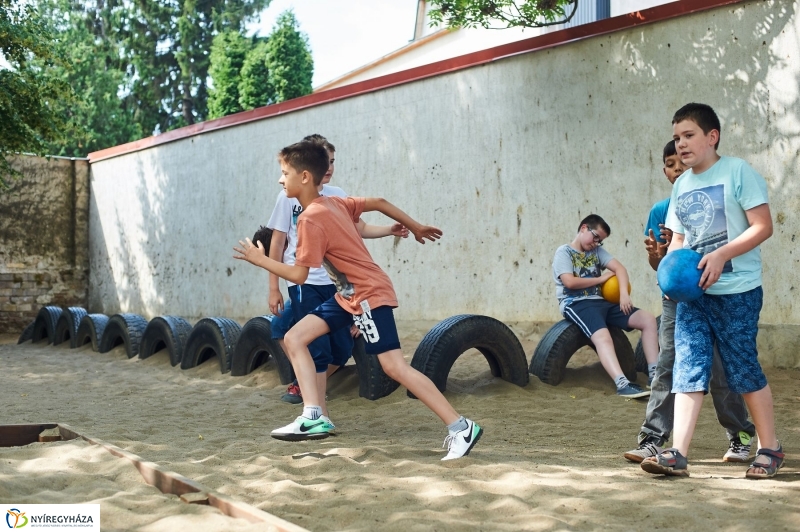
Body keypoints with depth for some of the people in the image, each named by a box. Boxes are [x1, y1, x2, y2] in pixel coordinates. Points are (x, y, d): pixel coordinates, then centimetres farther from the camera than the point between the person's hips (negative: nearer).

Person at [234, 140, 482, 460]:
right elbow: (379, 203, 17)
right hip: (349, 296, 10)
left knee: (394, 366, -12)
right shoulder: (333, 203, 8)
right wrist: (416, 227, 26)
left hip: (369, 295, -10)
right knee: (294, 338, 4)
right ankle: (313, 418, 0)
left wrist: (260, 259, -4)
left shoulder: (311, 219, -18)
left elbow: (298, 275, -17)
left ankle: (461, 428, -8)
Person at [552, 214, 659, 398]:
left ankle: (654, 374, -8)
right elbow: (570, 282, -13)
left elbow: (619, 268, 6)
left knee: (648, 319, -6)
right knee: (602, 336, -35)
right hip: (576, 304, -7)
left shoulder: (597, 251, 19)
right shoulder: (564, 252, 1)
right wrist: (602, 278, -2)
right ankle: (622, 384, -47)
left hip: (600, 301, 7)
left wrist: (623, 293, -13)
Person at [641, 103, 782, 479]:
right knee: (688, 369, -3)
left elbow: (763, 226, -11)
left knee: (744, 369, 2)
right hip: (692, 292, 6)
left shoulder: (737, 172, -6)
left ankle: (769, 449, 19)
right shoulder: (681, 186, 14)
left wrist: (722, 254, -22)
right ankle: (678, 454, -6)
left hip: (736, 291, -6)